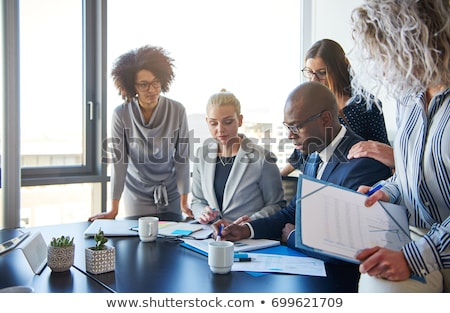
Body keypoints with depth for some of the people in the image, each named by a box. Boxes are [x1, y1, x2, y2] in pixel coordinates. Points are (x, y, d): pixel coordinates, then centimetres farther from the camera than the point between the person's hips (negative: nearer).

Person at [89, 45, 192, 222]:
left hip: (171, 196, 1)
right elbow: (119, 161, -11)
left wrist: (184, 203, -6)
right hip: (137, 197, -1)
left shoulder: (177, 111, -13)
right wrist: (114, 209, -8)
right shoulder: (121, 114, -16)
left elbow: (182, 157, -8)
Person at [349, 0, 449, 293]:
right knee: (378, 286, -23)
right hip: (414, 237, 5)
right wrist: (387, 193, 6)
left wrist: (413, 257, -20)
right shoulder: (408, 99, 13)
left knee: (383, 285, -28)